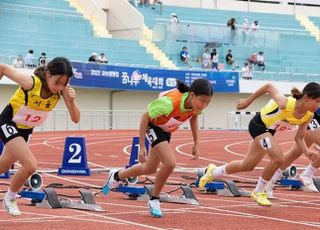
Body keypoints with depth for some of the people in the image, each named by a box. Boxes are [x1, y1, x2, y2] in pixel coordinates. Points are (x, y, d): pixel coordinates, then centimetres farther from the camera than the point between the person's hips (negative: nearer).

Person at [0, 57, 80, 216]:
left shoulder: (62, 89, -21)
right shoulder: (31, 82, -34)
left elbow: (75, 119, -20)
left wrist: (71, 101, -38)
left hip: (26, 129, 6)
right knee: (30, 165, -21)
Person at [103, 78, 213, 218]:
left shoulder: (197, 104, -24)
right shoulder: (169, 103, -43)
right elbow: (146, 116, -29)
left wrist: (196, 143, -1)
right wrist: (142, 146, -27)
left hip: (166, 130, 7)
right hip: (153, 126, -7)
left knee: (150, 169, 19)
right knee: (170, 163, -23)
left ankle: (117, 176, 46)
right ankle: (154, 200, 0)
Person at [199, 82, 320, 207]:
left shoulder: (309, 116, -16)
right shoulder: (285, 103, -36)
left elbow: (299, 138, -5)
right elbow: (269, 86, -22)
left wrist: (307, 153, -24)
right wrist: (248, 101, -12)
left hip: (269, 131, 8)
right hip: (258, 125, -8)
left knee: (247, 166, 18)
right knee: (278, 158, -26)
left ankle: (213, 171, 43)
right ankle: (258, 192, -5)